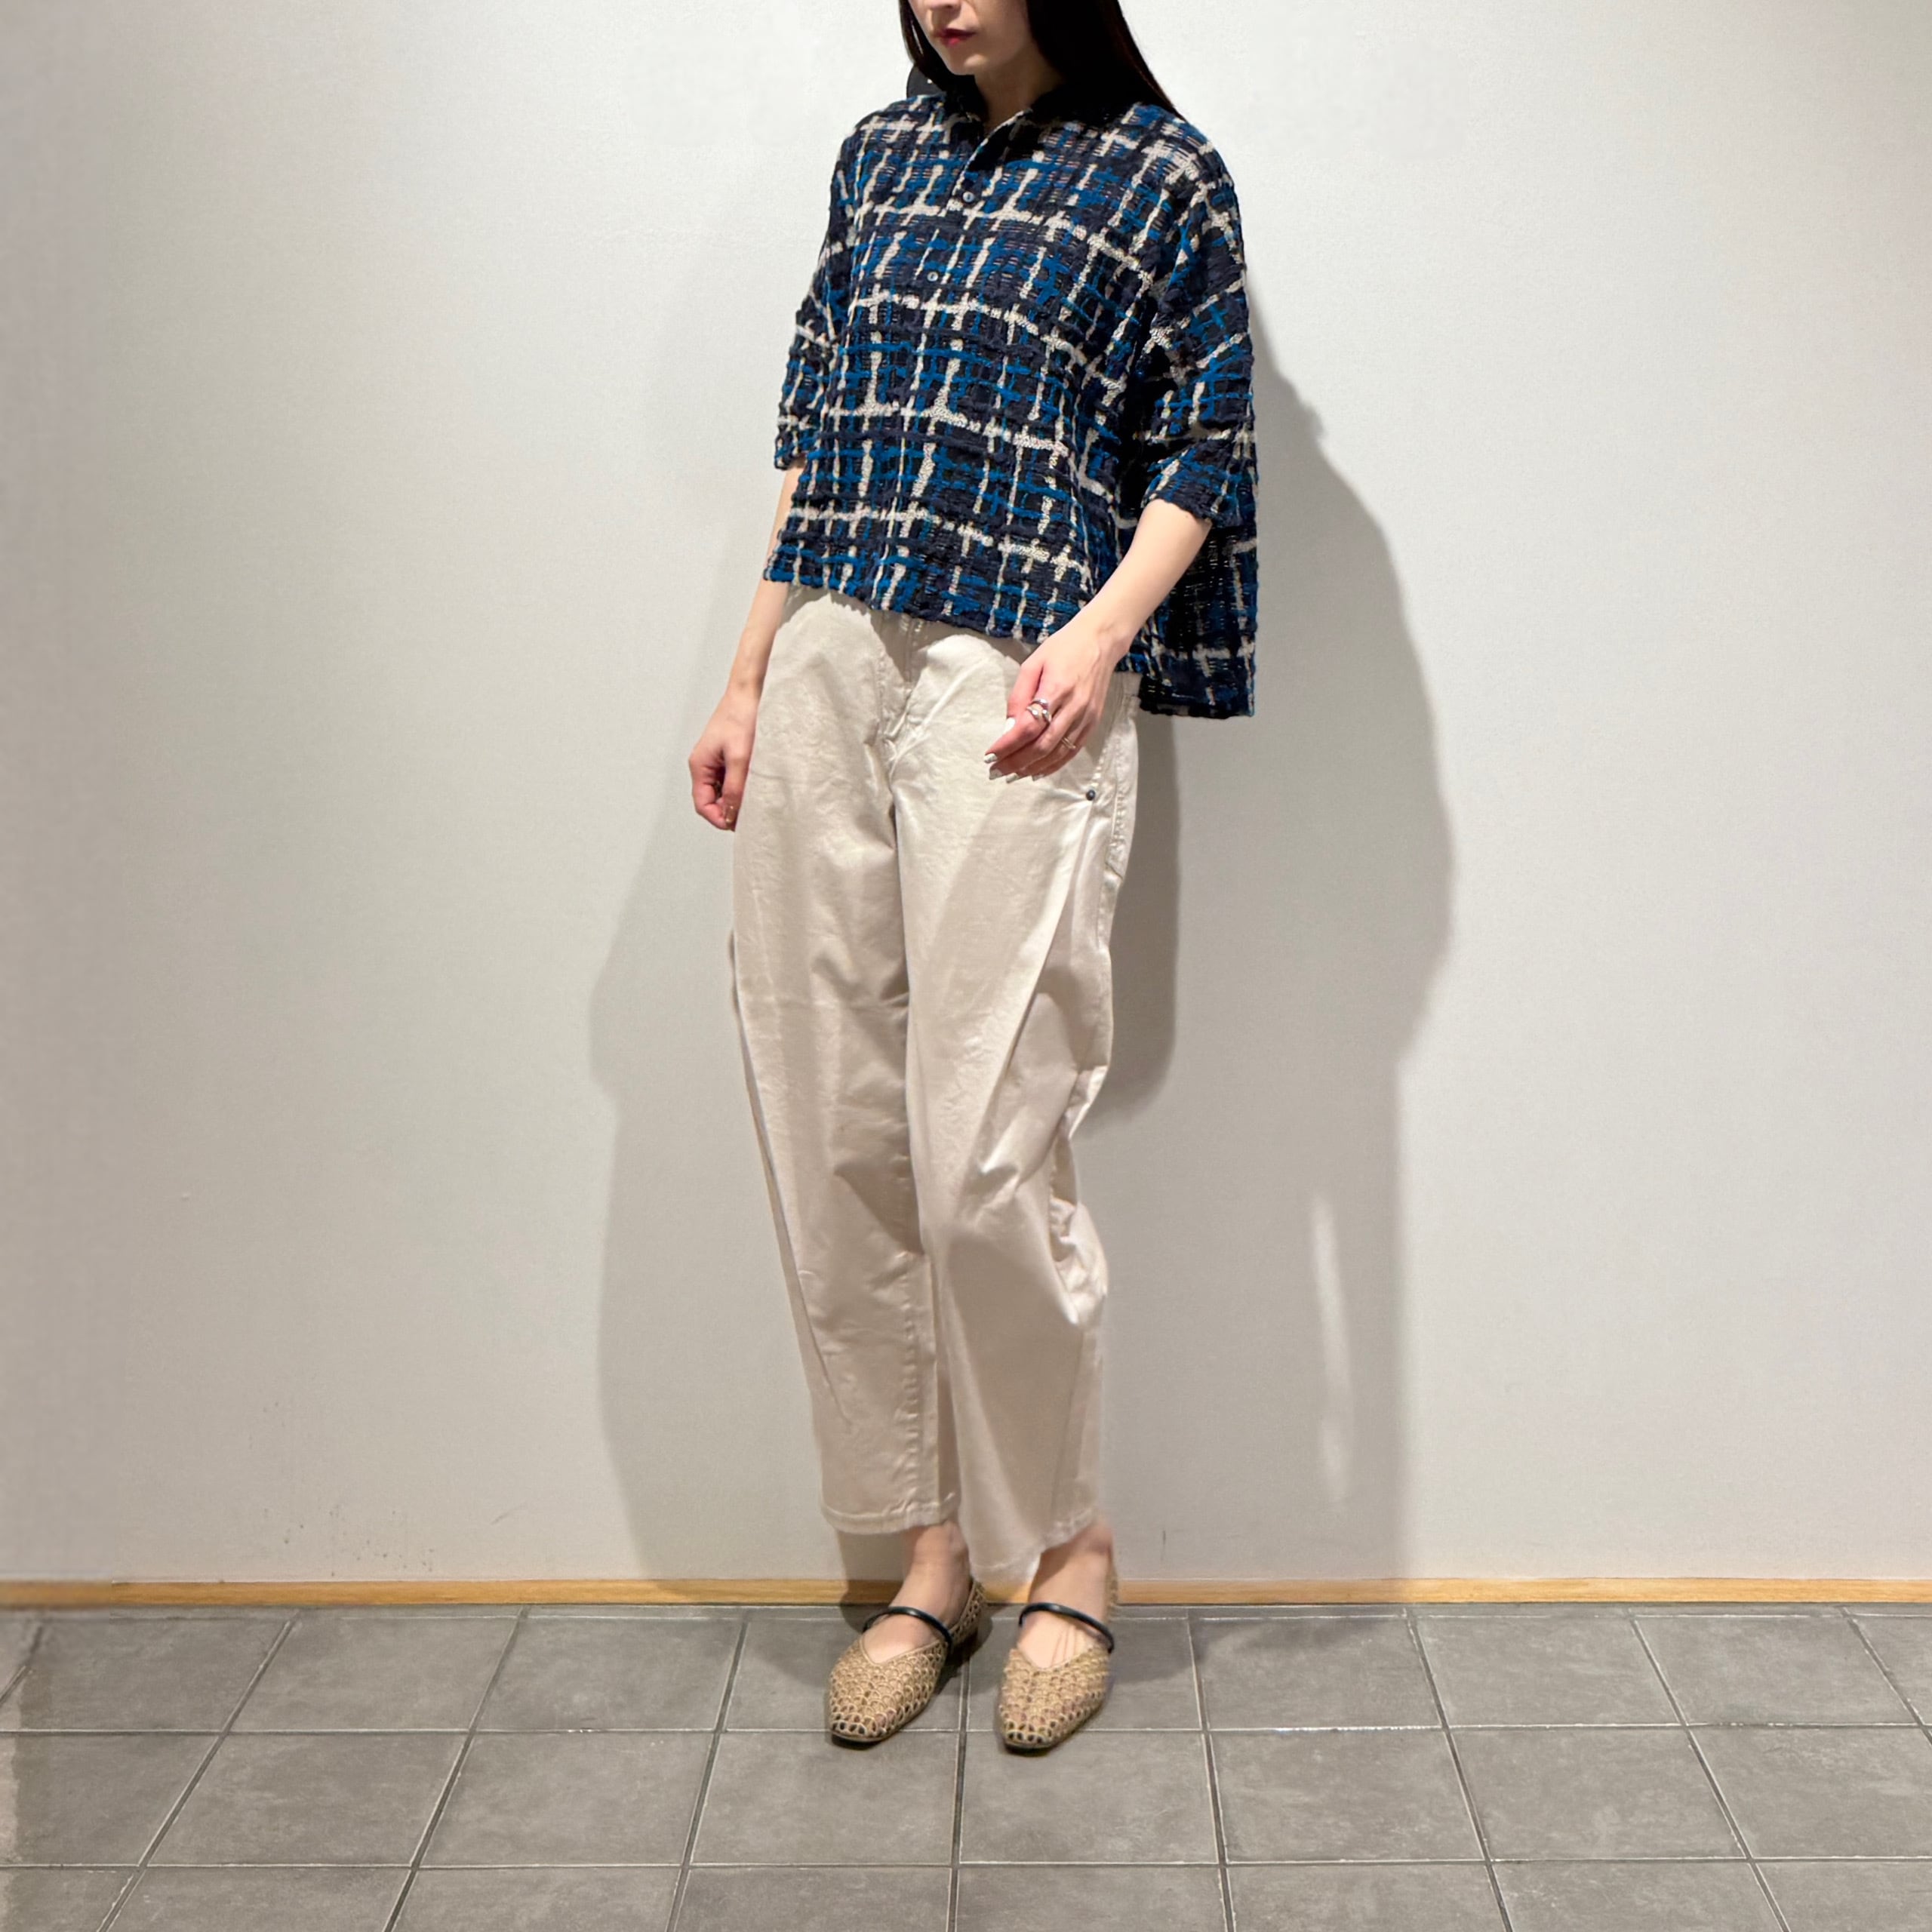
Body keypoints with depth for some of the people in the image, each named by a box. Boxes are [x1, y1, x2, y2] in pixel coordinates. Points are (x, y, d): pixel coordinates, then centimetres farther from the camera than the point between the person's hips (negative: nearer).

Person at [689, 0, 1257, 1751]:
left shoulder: (1164, 173, 6)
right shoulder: (882, 153, 20)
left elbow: (1204, 456, 3)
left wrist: (1101, 635, -14)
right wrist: (747, 680, 15)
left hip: (1014, 683, -5)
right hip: (828, 667, 5)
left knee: (984, 1160, -9)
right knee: (832, 1145, 3)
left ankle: (1067, 1545, 14)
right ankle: (930, 1555, 17)